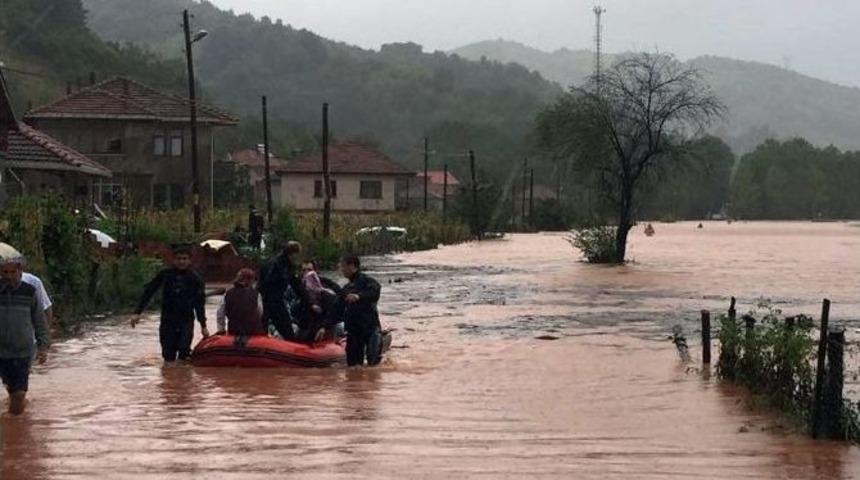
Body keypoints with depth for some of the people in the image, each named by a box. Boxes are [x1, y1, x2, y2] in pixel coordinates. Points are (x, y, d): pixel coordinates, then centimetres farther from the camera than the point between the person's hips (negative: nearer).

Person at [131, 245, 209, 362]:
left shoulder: (195, 279, 0)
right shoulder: (165, 274, 1)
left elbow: (199, 304, 6)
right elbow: (148, 292, 4)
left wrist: (203, 325, 5)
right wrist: (137, 313, -3)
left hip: (186, 321, -1)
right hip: (167, 321, 1)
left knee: (184, 351, -19)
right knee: (168, 357, 2)